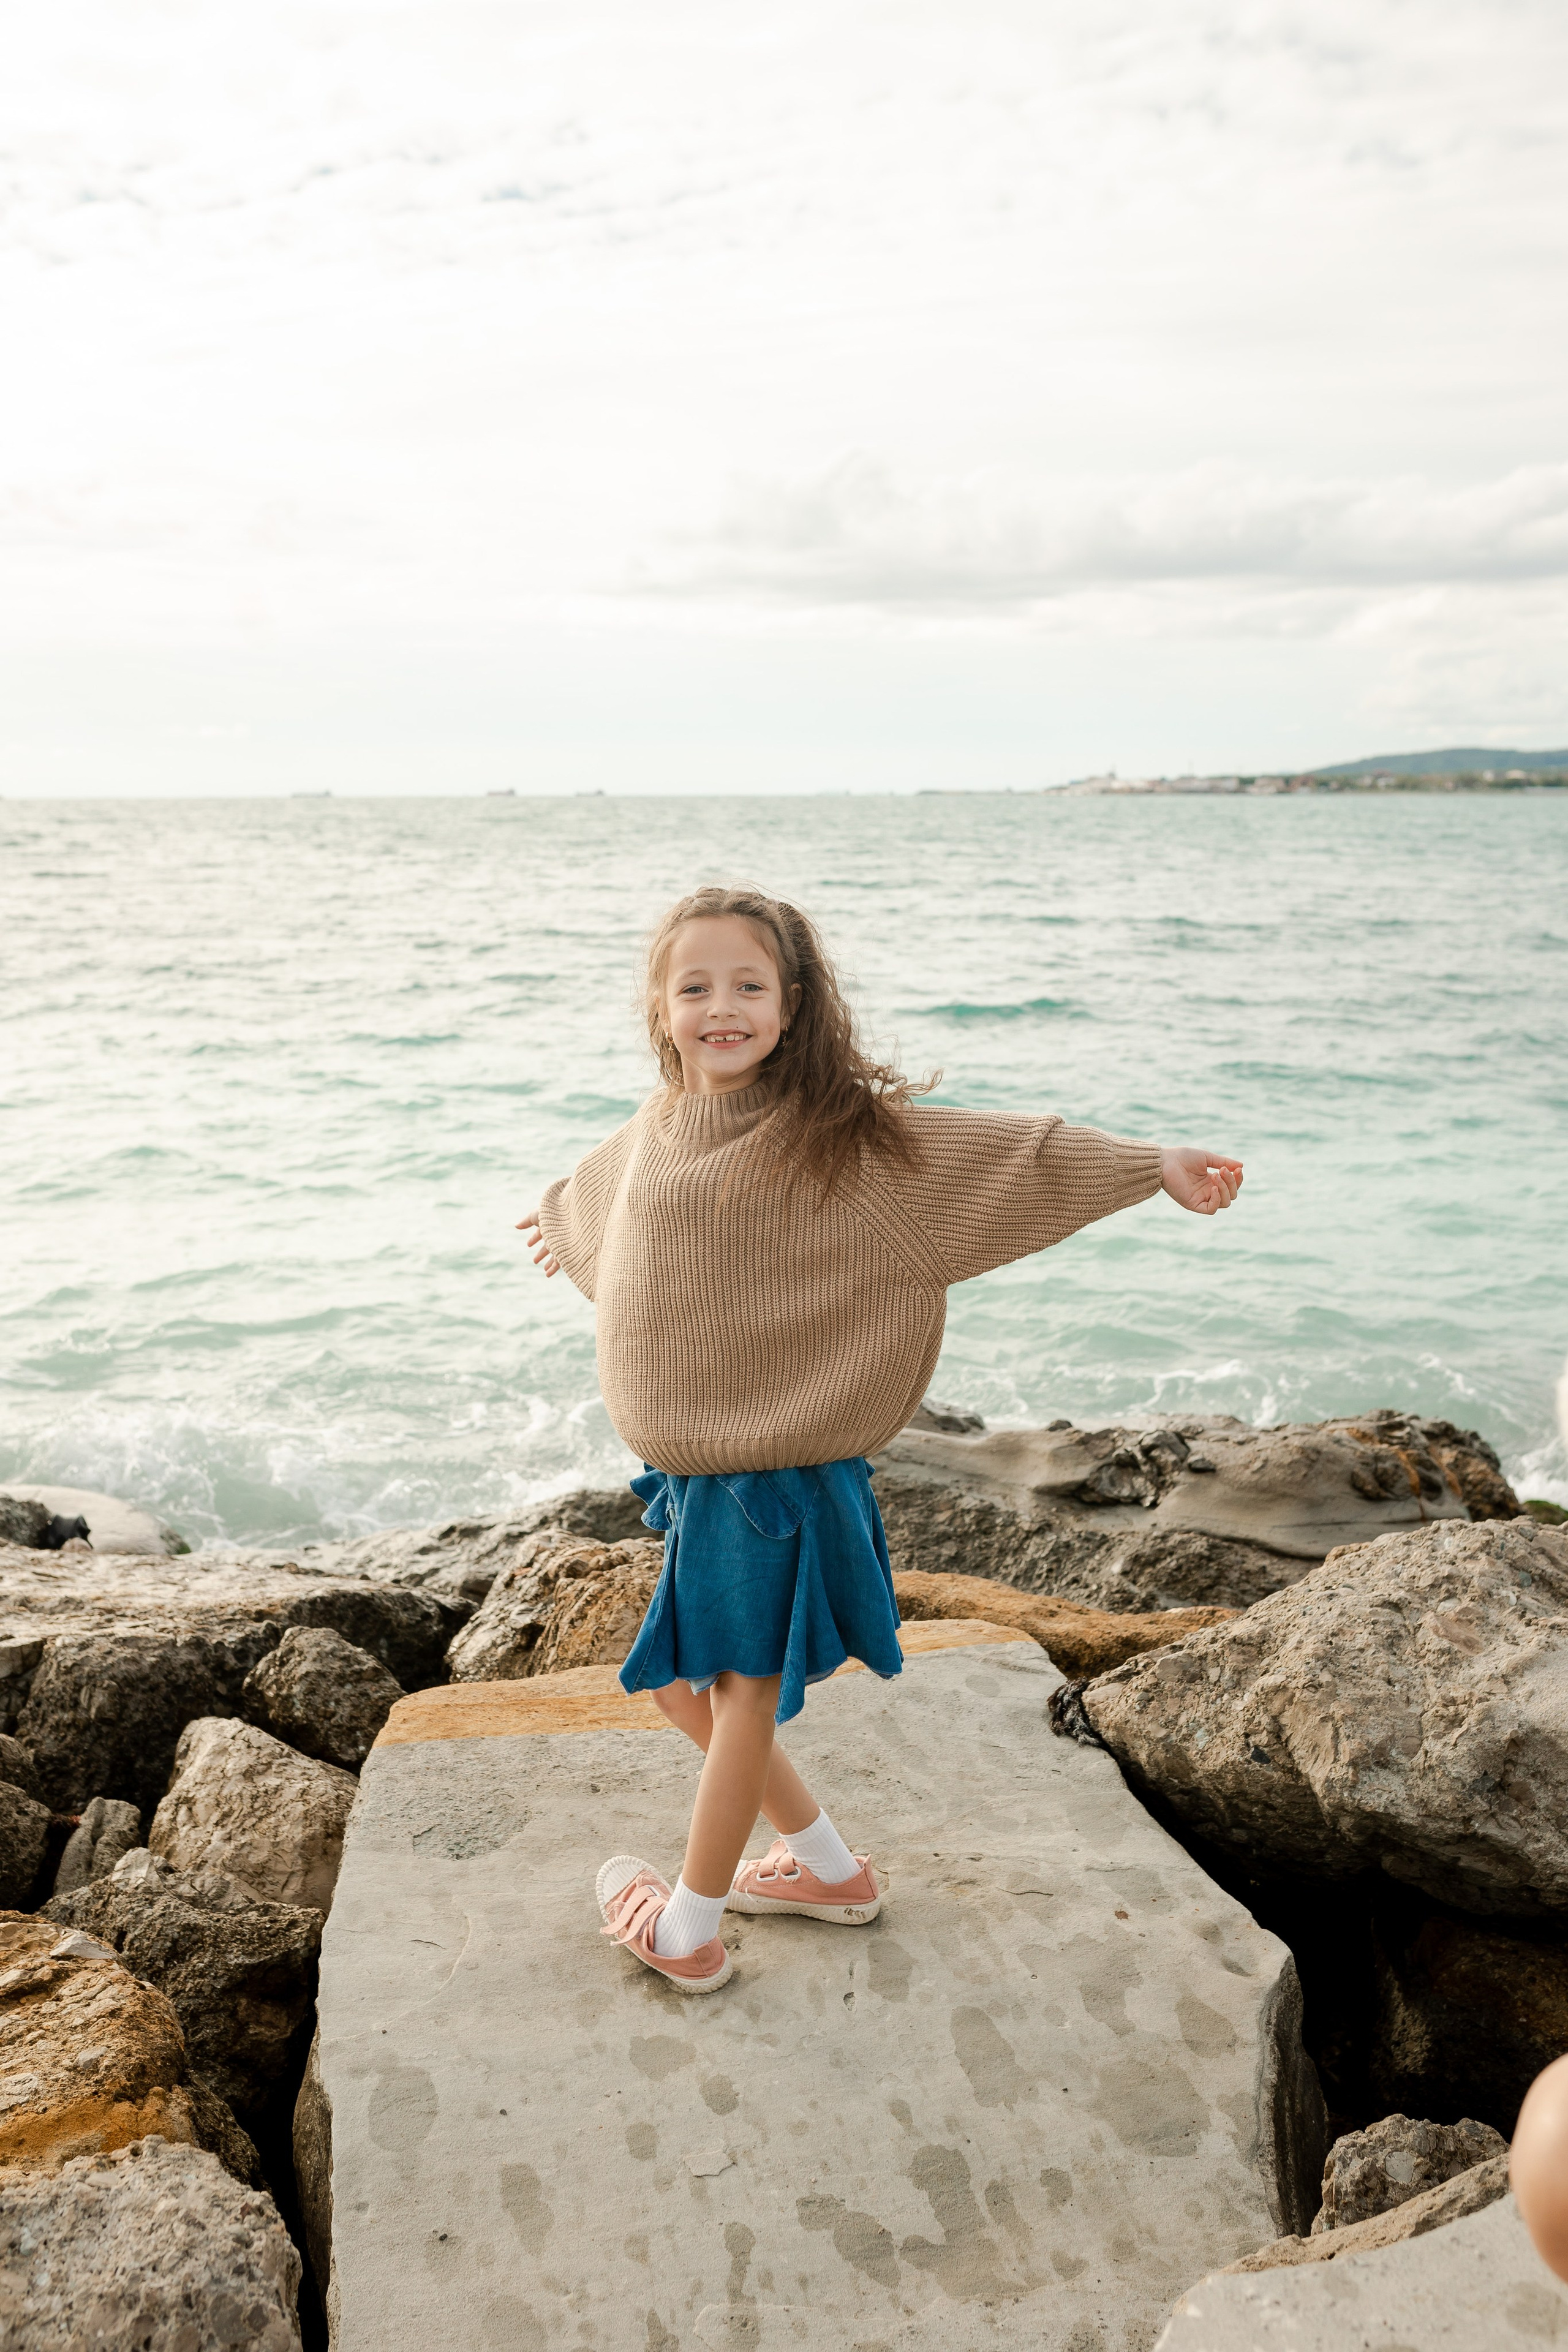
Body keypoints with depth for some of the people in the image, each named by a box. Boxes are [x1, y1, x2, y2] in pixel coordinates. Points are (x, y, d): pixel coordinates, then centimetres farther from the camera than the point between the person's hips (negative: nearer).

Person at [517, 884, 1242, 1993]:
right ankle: (830, 1866, 37)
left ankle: (689, 1926, 29)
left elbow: (1006, 1150, -12)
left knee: (745, 1693, 8)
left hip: (782, 1470, -7)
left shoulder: (843, 1133, -13)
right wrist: (562, 1224, 51)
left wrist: (1152, 1164, -19)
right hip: (693, 1469, 7)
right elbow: (600, 1192, 30)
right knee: (681, 1681, 18)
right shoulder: (658, 1132, 6)